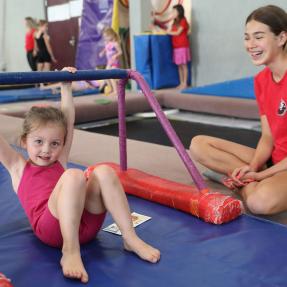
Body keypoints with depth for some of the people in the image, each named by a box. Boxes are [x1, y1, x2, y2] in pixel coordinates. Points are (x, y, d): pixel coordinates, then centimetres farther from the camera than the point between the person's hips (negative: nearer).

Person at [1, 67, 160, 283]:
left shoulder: (60, 161, 25)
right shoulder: (18, 166, 17)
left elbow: (68, 120, 24)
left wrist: (66, 86, 25)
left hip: (86, 223, 5)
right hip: (51, 228, -4)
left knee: (104, 172, -19)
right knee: (73, 176, -30)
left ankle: (130, 238, -20)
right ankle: (70, 252, -34)